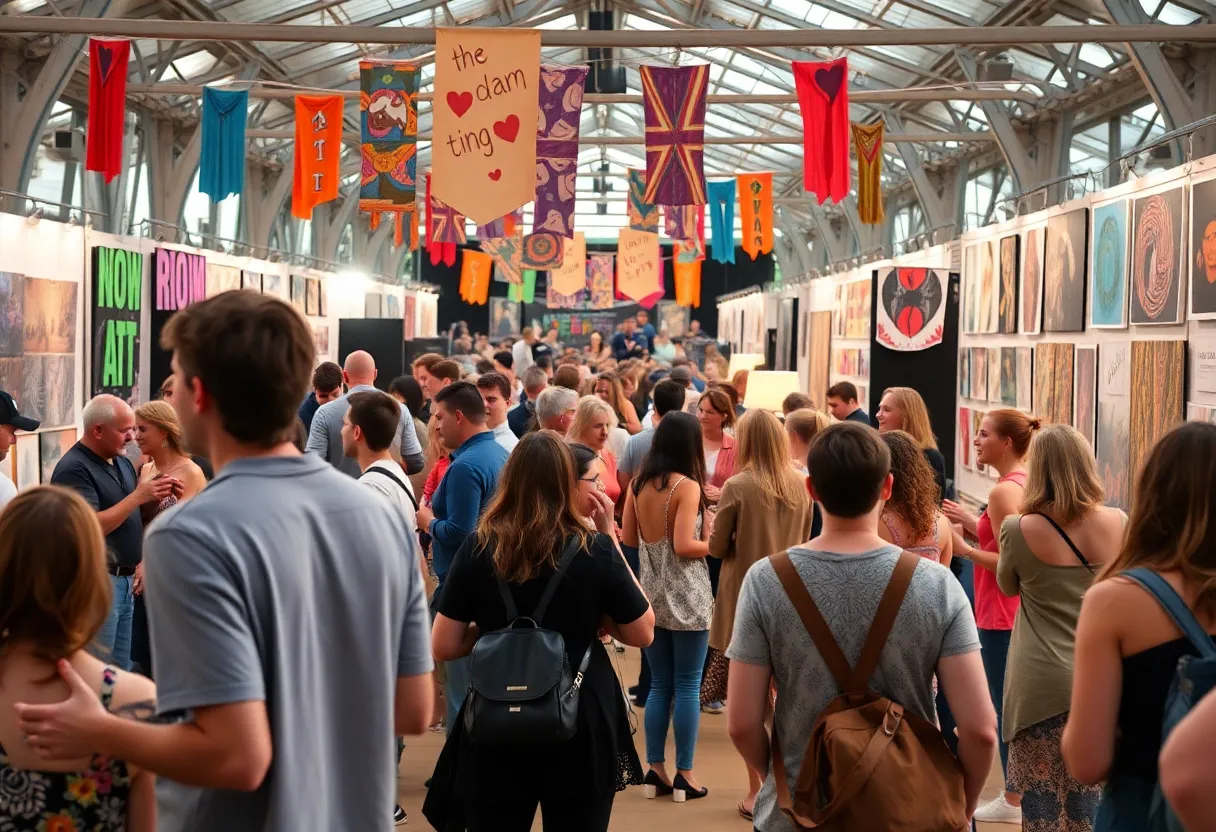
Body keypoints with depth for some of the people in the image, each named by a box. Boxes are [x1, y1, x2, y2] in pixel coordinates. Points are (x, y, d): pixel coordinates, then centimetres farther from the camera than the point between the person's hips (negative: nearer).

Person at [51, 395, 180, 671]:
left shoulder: (122, 463, 12)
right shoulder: (74, 469, -14)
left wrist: (159, 495, -1)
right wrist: (138, 496, -21)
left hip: (125, 579, 9)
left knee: (121, 669, 14)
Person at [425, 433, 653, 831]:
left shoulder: (478, 548, -8)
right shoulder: (595, 550, -12)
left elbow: (444, 646, -5)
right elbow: (642, 633, 0)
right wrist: (611, 540, 0)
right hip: (580, 728, -1)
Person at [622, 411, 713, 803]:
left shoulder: (638, 483, 4)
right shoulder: (687, 486, -14)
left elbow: (629, 538, 9)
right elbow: (684, 546, -19)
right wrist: (713, 542, -2)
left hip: (651, 594, 6)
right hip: (686, 597, -6)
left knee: (659, 685, 13)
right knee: (687, 686, 3)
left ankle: (656, 770, 15)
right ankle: (684, 774, 7)